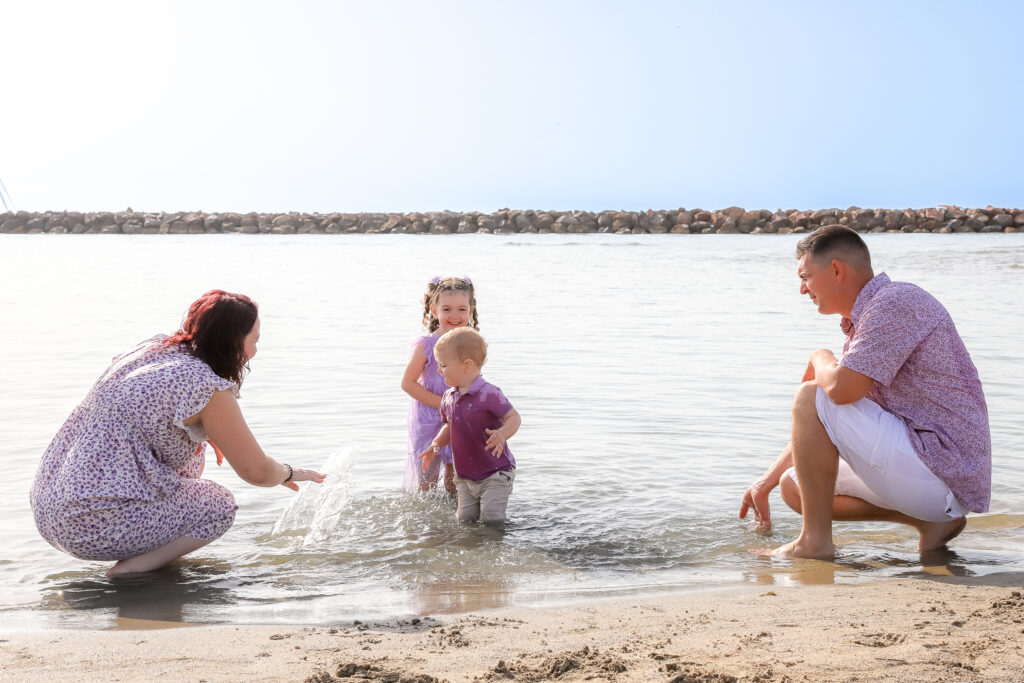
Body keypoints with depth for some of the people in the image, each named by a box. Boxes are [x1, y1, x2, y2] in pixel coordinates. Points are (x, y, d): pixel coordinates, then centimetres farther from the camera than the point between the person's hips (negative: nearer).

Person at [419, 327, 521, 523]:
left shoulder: (488, 394, -20)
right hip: (465, 478, 7)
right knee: (465, 521, 9)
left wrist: (502, 434, -37)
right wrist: (436, 444, 1)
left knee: (491, 521, -10)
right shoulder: (448, 398, 3)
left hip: (495, 475, -7)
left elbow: (514, 418, -18)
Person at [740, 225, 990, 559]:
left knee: (810, 398, -13)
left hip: (941, 471, -10)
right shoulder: (862, 320, 16)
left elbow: (841, 389, -27)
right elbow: (813, 428, 21)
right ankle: (932, 521, 10)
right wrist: (767, 481, 22)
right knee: (795, 486, 16)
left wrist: (821, 359, -3)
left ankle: (815, 540, -10)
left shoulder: (895, 302, -15)